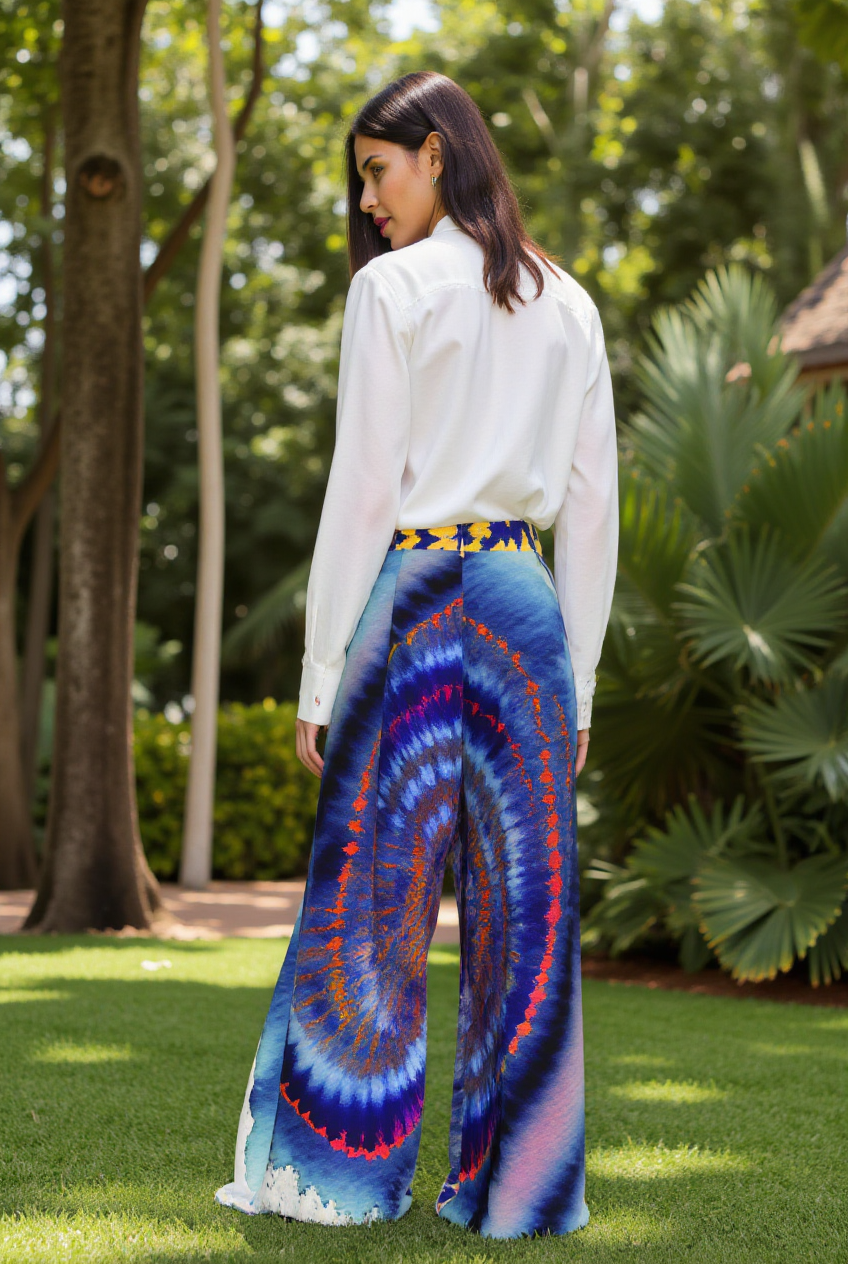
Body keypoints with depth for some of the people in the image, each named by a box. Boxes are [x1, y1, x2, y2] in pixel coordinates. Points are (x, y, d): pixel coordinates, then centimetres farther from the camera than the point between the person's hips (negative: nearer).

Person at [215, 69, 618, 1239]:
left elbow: (363, 489, -8)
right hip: (527, 608, 5)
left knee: (369, 892, 3)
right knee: (526, 902, 6)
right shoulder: (568, 305, 12)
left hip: (413, 601, -5)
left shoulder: (395, 288, -4)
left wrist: (322, 674, -4)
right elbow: (593, 508, 11)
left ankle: (343, 1169, 11)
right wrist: (579, 679, 15)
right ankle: (520, 1185, 11)